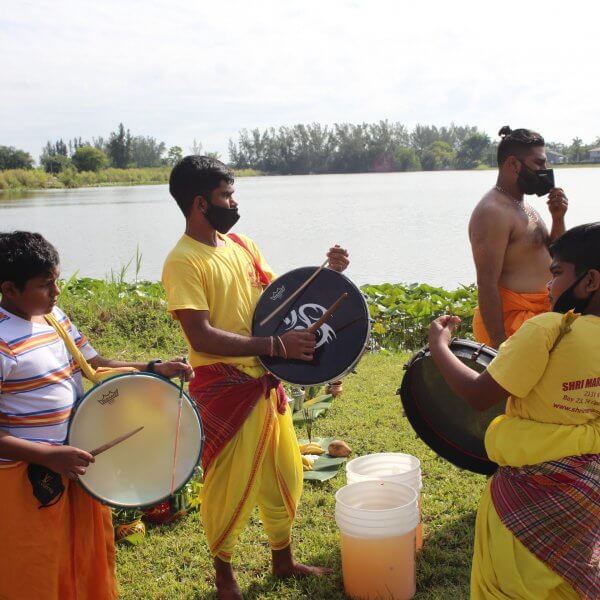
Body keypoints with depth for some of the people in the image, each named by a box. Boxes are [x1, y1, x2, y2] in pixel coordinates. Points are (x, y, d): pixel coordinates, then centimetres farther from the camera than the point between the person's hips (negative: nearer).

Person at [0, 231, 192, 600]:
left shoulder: (56, 317, 4)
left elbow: (96, 364, 11)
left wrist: (154, 369, -3)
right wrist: (49, 456, -29)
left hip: (74, 465, 8)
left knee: (88, 563, 23)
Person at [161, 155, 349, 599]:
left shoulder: (241, 245, 7)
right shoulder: (183, 261, -16)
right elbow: (202, 336, -24)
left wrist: (327, 273, -1)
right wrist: (276, 345, -27)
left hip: (266, 383, 7)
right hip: (224, 390, -7)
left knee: (283, 474, 19)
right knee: (230, 486, 8)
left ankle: (283, 560, 40)